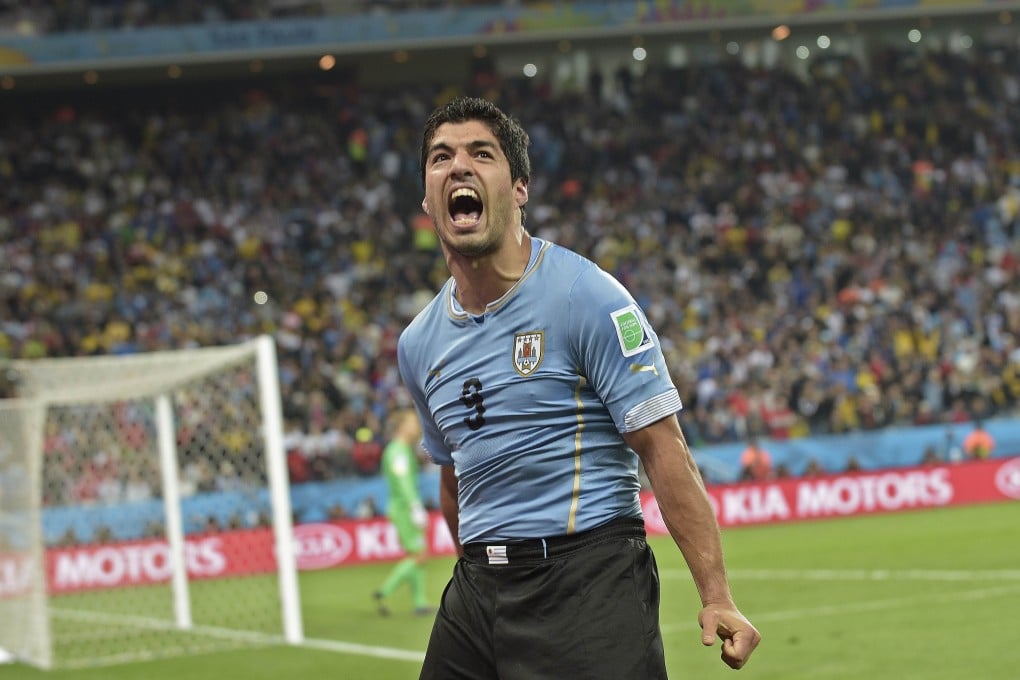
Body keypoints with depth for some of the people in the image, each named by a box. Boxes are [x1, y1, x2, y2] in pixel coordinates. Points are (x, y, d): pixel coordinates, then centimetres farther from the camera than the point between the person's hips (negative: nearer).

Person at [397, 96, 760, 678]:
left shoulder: (587, 296, -8)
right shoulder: (418, 344, 11)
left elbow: (664, 450, -11)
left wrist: (717, 598, -16)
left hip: (591, 578, -6)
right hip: (477, 587, 6)